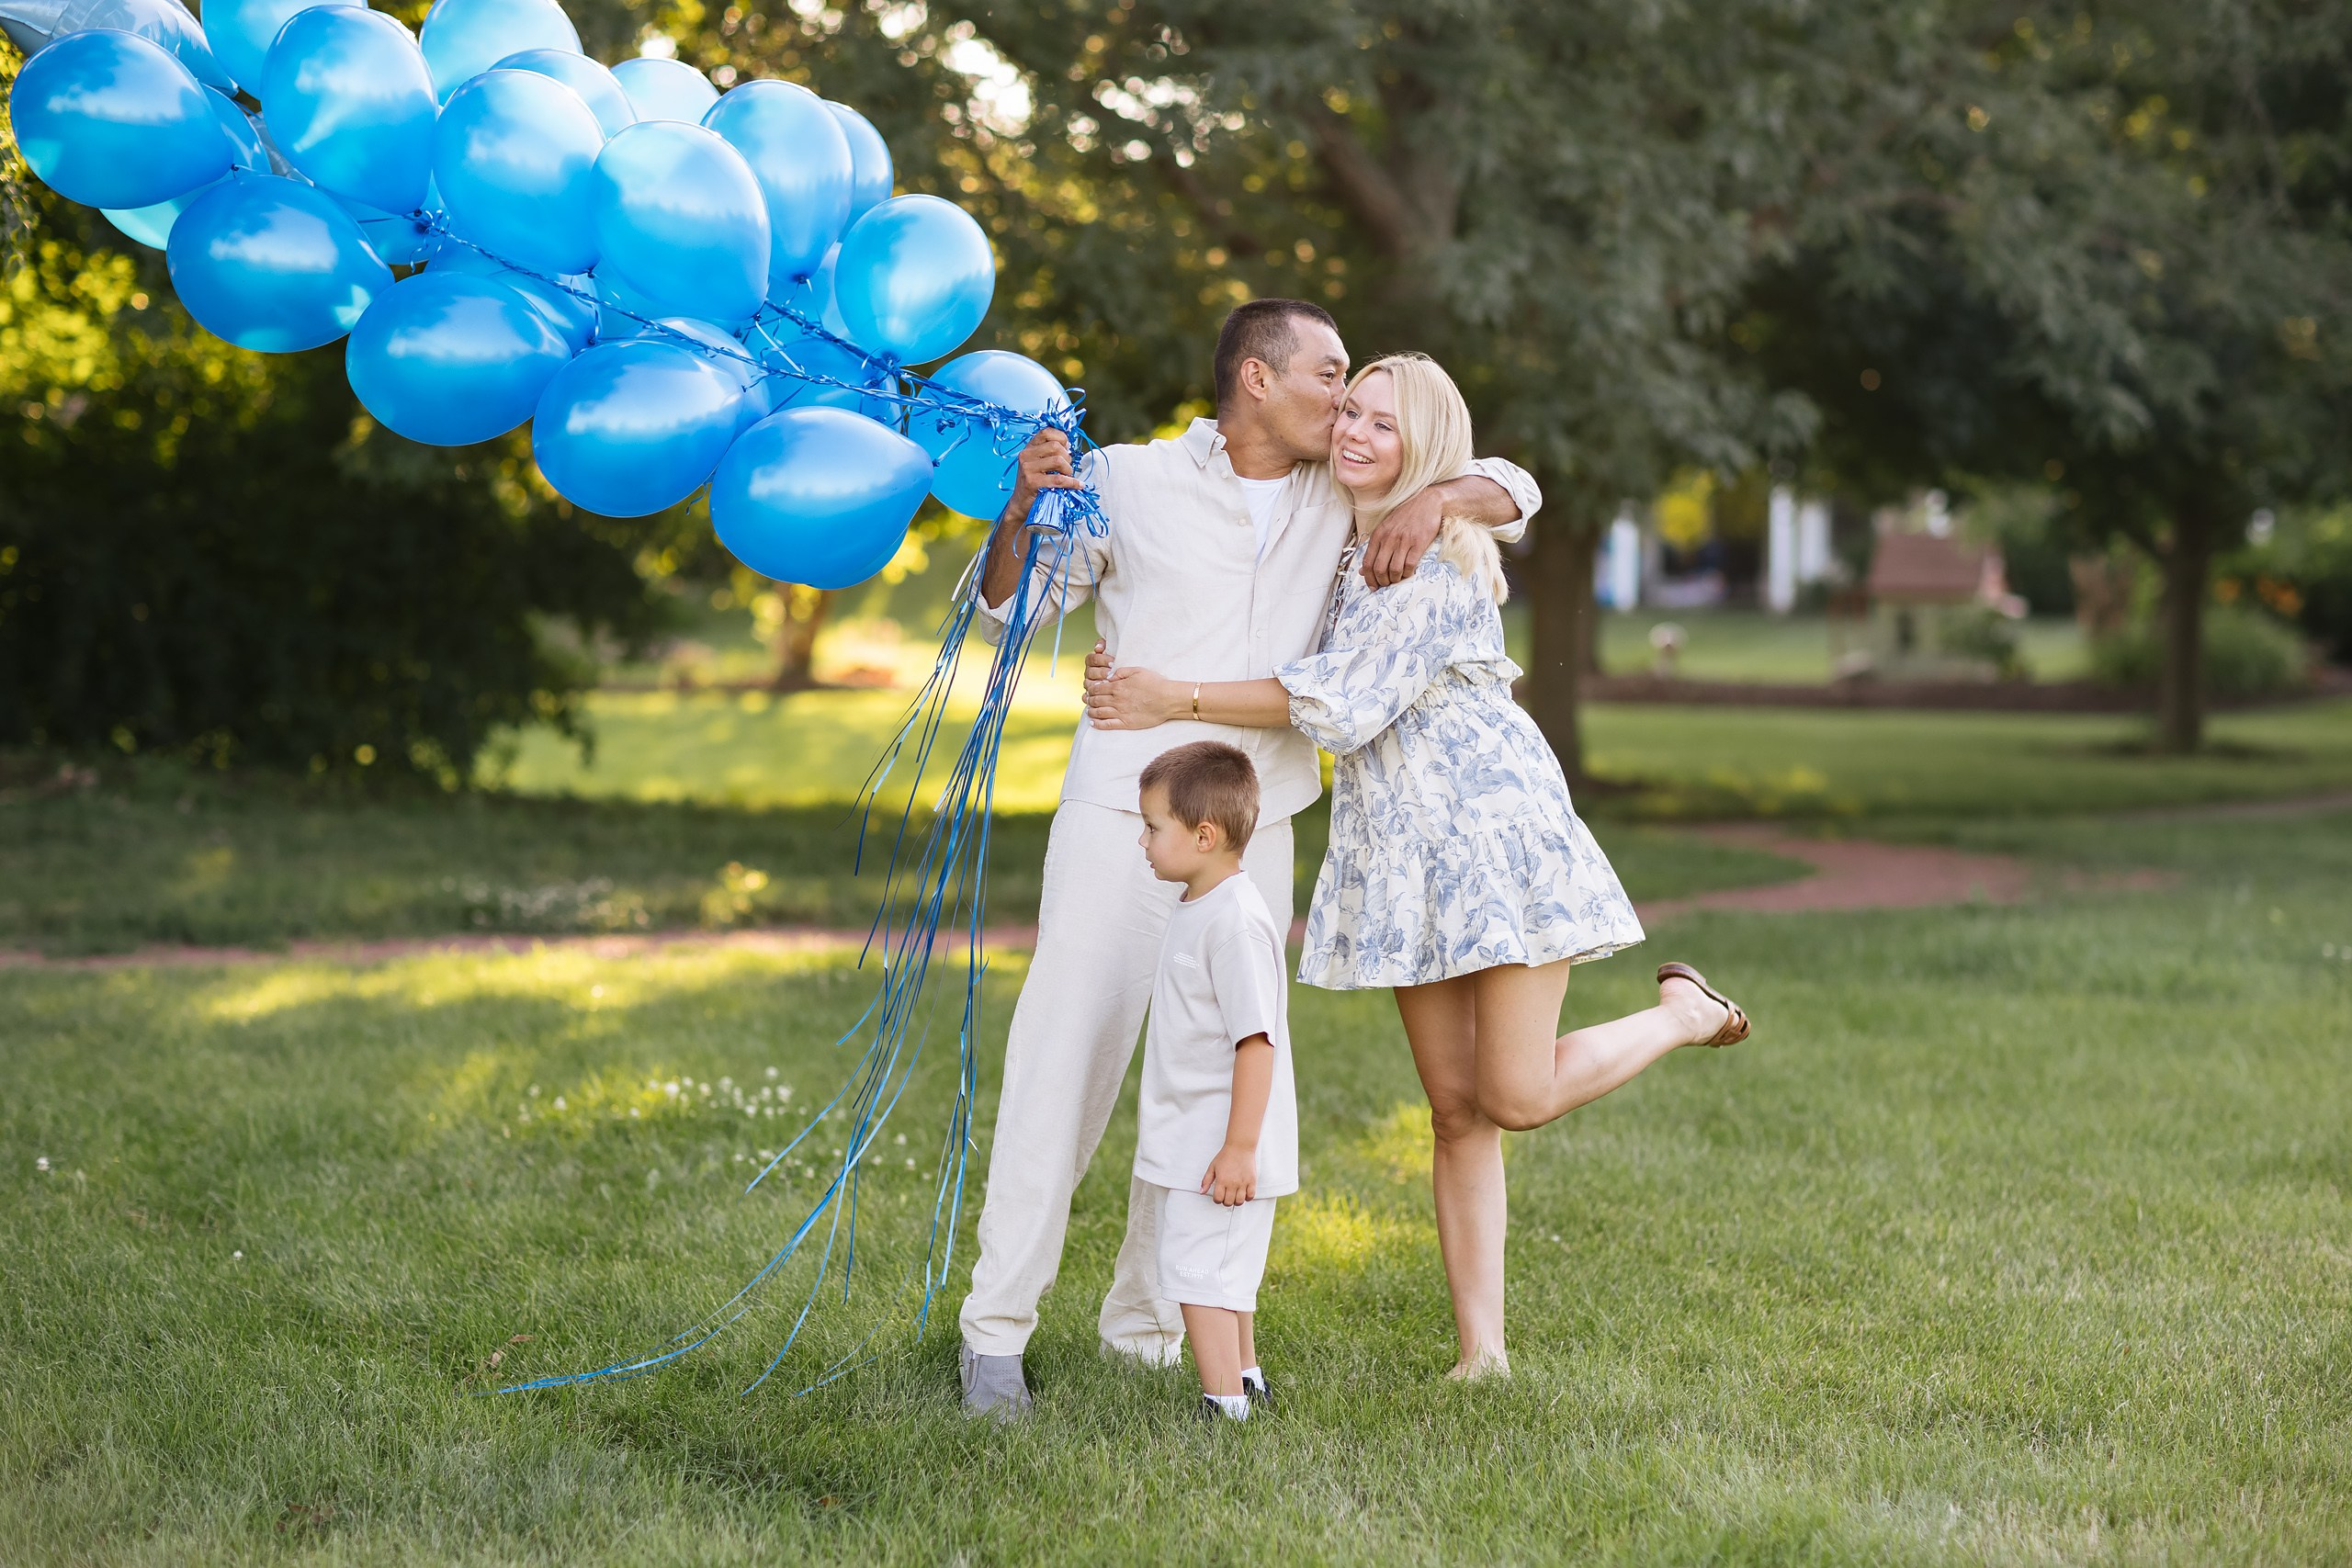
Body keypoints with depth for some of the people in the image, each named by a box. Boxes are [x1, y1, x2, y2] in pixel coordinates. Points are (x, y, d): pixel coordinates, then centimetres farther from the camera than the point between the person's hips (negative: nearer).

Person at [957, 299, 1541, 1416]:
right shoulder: (1130, 482, -2)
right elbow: (1007, 612, 3)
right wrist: (1027, 507, -17)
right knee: (1065, 1063, -8)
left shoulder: (1339, 495, 9)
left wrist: (1434, 500, -10)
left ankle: (1149, 1324, 17)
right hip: (1120, 821, -4)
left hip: (1254, 840, 5)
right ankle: (996, 1331, -1)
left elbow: (1510, 493, 12)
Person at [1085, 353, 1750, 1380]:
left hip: (1493, 827, -7)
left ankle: (1683, 1011, 19)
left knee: (1517, 1097, -7)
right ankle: (1482, 1351, 5)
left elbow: (1346, 702, -20)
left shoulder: (1443, 560, -14)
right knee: (1454, 1109, 4)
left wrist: (1176, 700, -19)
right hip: (1397, 848, 7)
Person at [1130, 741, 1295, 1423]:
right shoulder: (1198, 911, 11)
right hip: (1191, 1142, 10)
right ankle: (1246, 1380, 34)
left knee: (1197, 1275, -8)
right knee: (1225, 1272, 21)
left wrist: (1239, 1148, -26)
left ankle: (1225, 1409, -4)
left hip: (1218, 1149, -10)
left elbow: (1257, 1039, -25)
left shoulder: (1236, 921, -22)